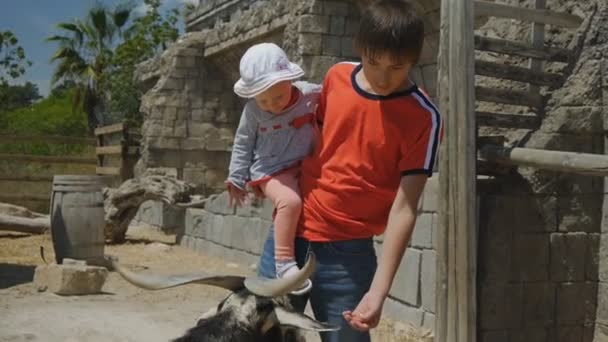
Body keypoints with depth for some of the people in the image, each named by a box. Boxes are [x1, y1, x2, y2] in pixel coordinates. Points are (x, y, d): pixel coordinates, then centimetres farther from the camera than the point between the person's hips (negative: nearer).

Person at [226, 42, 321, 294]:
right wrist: (236, 179, 5)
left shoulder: (310, 94, -8)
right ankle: (284, 261, -26)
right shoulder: (253, 111, -11)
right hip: (271, 171, -5)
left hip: (303, 167, 5)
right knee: (290, 201, -30)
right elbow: (243, 144, 2)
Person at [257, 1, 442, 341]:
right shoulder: (337, 77, 1)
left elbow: (404, 208, -16)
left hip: (346, 251, -4)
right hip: (289, 232, 4)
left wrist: (379, 290, -22)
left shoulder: (423, 118, -13)